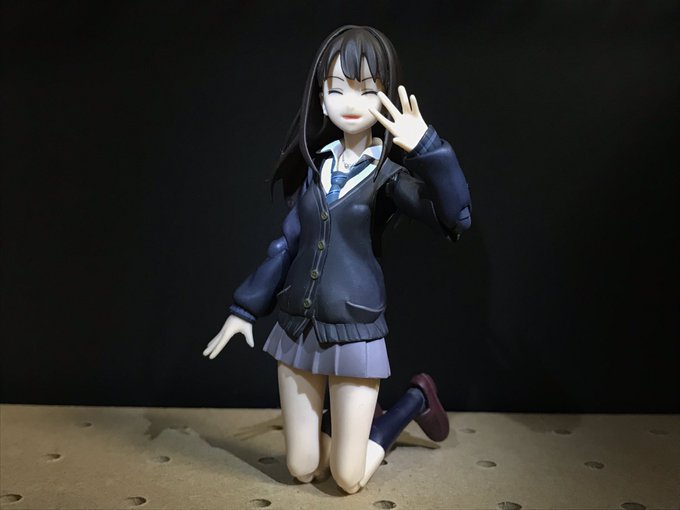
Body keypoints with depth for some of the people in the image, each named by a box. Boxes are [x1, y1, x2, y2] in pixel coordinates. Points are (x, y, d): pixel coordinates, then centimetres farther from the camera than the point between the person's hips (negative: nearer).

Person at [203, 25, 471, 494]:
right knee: (303, 470, 12)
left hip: (354, 333, -4)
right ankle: (342, 422, 42)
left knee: (349, 479, 6)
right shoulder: (313, 167, 4)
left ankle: (417, 398, 27)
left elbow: (457, 218, -26)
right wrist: (245, 308, 12)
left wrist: (427, 147, -38)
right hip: (297, 328, 5)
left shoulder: (388, 174, -10)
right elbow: (288, 244, 10)